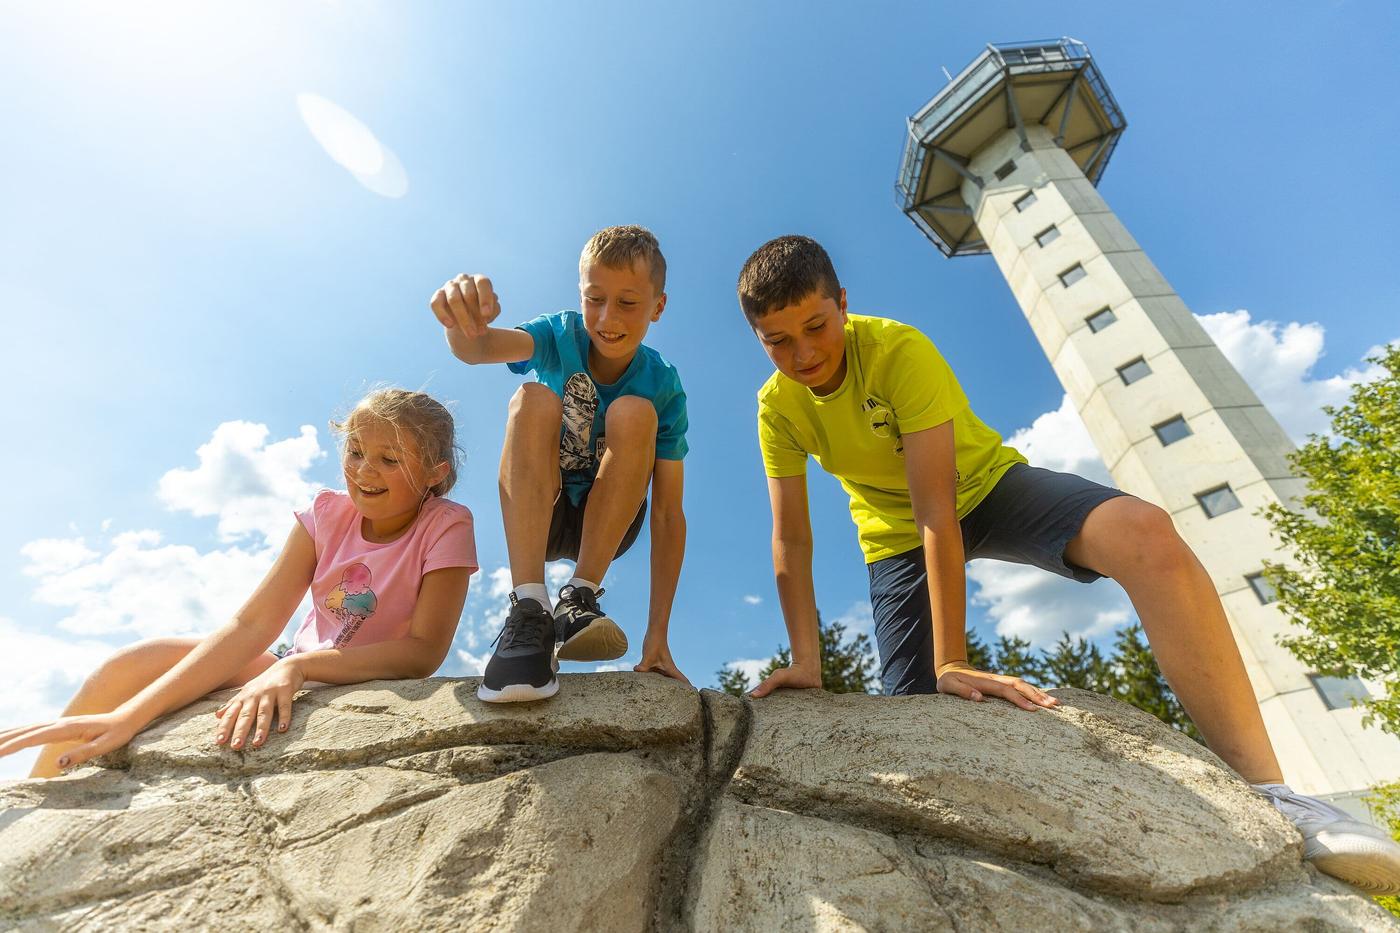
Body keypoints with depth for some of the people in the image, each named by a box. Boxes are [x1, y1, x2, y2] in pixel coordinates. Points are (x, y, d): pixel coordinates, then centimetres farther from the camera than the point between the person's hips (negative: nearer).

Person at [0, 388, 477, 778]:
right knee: (129, 666, -11)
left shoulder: (447, 527, -21)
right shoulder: (327, 515, -9)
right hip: (296, 674, 4)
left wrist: (298, 665, -37)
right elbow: (251, 625, -14)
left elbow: (425, 650, -28)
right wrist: (129, 715, -24)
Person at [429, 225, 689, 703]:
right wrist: (463, 323, -59)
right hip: (534, 512, 1)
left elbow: (669, 512, -20)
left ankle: (579, 598, -24)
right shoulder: (562, 335, -11)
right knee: (533, 399, -27)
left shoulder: (664, 387, -14)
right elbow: (481, 348, -33)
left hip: (609, 522, 0)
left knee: (633, 413, -27)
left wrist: (658, 633, -24)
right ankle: (529, 609, -34)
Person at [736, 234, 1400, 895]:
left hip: (984, 485, -3)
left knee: (1145, 533, -31)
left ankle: (1265, 790, -22)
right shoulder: (777, 408, -15)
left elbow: (937, 509, -33)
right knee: (915, 702, -9)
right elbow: (791, 540, -14)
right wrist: (806, 661, -21)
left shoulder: (900, 351, -29)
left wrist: (953, 661, -34)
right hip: (896, 537, 4)